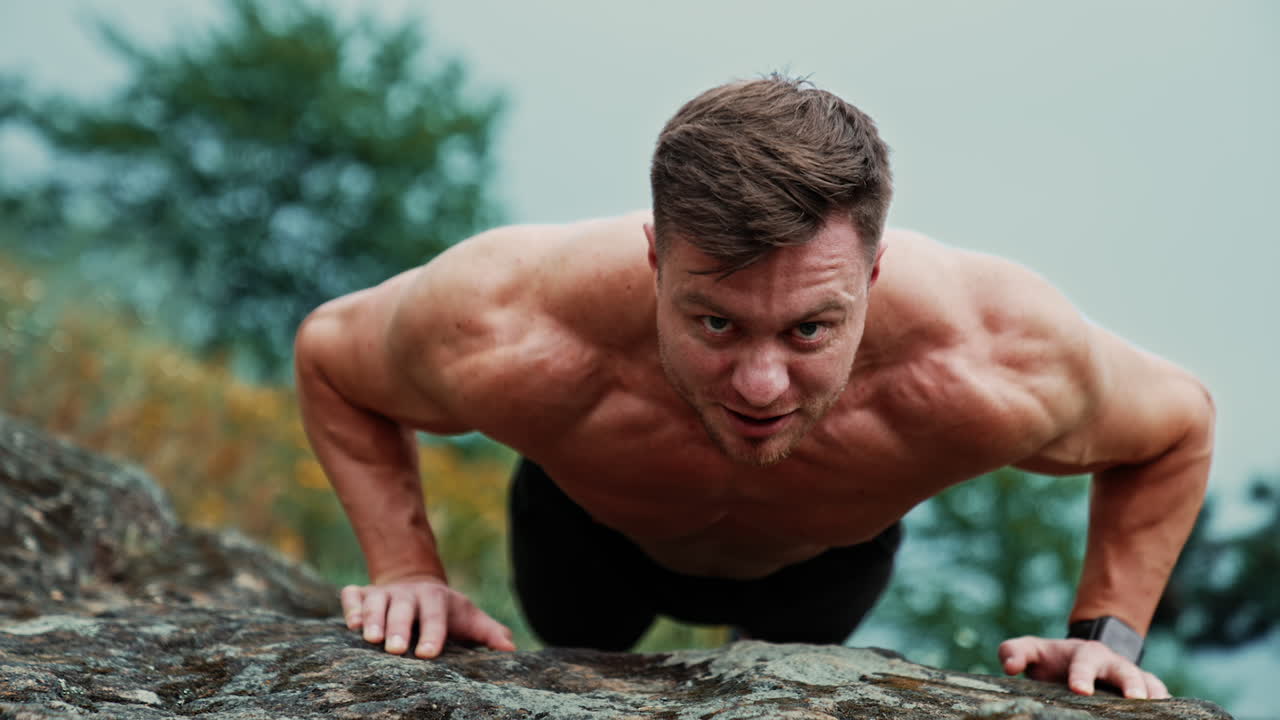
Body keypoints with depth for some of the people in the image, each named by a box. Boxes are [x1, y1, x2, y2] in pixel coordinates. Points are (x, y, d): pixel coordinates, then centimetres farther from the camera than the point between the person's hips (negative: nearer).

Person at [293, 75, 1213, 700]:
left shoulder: (989, 372, -46)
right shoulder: (515, 346, -47)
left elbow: (1179, 422, -21)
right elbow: (328, 350, -22)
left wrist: (1106, 632, -28)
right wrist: (409, 568, -29)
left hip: (826, 560, 1)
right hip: (592, 533, 0)